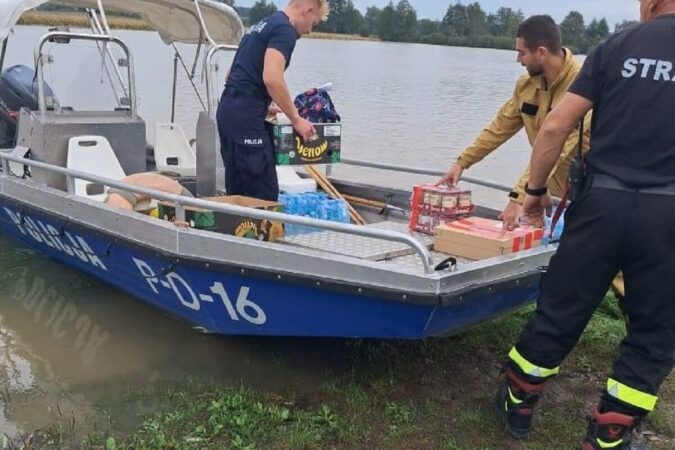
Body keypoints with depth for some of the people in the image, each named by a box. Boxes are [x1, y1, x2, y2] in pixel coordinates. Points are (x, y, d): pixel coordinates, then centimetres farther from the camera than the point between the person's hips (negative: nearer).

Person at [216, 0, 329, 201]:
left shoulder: (262, 25, 22)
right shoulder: (285, 30, -8)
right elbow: (272, 78, -21)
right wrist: (296, 119, -12)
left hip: (228, 107, 10)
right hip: (245, 113, -10)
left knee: (237, 189, 14)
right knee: (264, 194, -7)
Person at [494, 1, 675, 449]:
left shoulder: (617, 46, 1)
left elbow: (555, 128, -4)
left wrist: (536, 188, 8)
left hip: (602, 201, 1)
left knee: (560, 311, 15)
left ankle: (518, 403, 32)